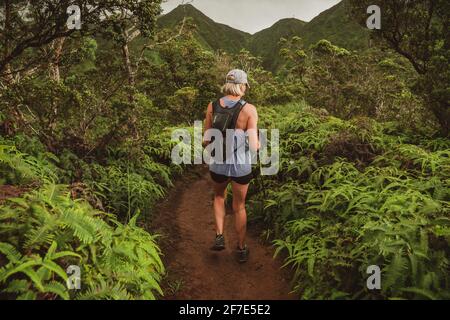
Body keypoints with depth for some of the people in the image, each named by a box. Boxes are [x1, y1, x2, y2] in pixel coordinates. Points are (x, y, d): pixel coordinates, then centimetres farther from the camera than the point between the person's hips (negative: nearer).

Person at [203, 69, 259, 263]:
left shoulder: (212, 107, -5)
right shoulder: (249, 109, -14)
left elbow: (206, 142, 0)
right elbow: (253, 146, -16)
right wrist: (260, 144, 7)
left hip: (217, 165, 2)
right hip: (240, 166, -2)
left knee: (219, 196, 32)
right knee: (239, 207, 20)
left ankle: (219, 237, 22)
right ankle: (241, 249, 34)